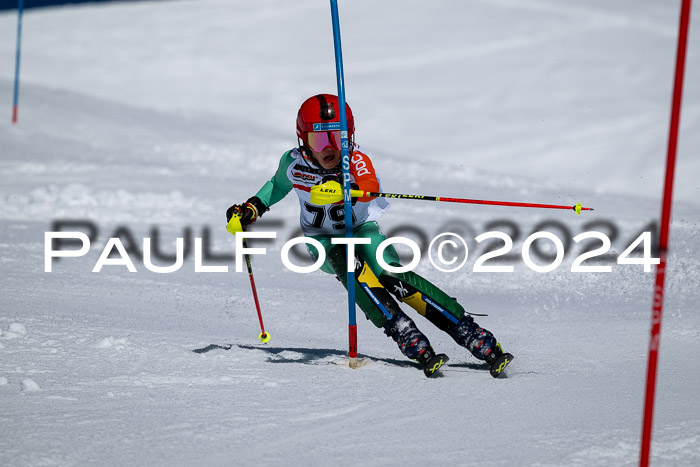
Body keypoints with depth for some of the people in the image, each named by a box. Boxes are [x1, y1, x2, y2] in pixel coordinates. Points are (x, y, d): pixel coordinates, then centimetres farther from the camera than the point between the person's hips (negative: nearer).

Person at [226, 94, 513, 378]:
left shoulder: (356, 159, -22)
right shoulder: (294, 162, -12)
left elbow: (370, 186, -46)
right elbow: (279, 185, 13)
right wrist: (251, 209, 2)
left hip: (363, 230, -1)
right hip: (323, 240, 1)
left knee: (392, 276, -27)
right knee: (351, 268, -33)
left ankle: (484, 345, -30)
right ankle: (417, 348, -41)